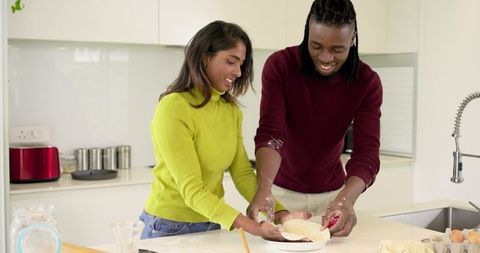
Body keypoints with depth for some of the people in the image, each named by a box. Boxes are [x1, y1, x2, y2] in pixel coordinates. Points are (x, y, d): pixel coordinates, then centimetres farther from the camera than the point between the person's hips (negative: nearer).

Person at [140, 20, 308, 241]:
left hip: (212, 225, 7)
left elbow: (243, 174, -1)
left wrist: (281, 213, -17)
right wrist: (251, 227, -33)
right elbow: (191, 190, -24)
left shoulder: (231, 110, 2)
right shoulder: (173, 108, -20)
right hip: (170, 228, -6)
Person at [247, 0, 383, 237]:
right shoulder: (279, 65, -20)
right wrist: (264, 189, -46)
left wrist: (346, 199, -43)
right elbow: (270, 133, -29)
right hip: (282, 190, -1)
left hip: (331, 193, 2)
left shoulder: (367, 82, -16)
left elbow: (367, 151, -24)